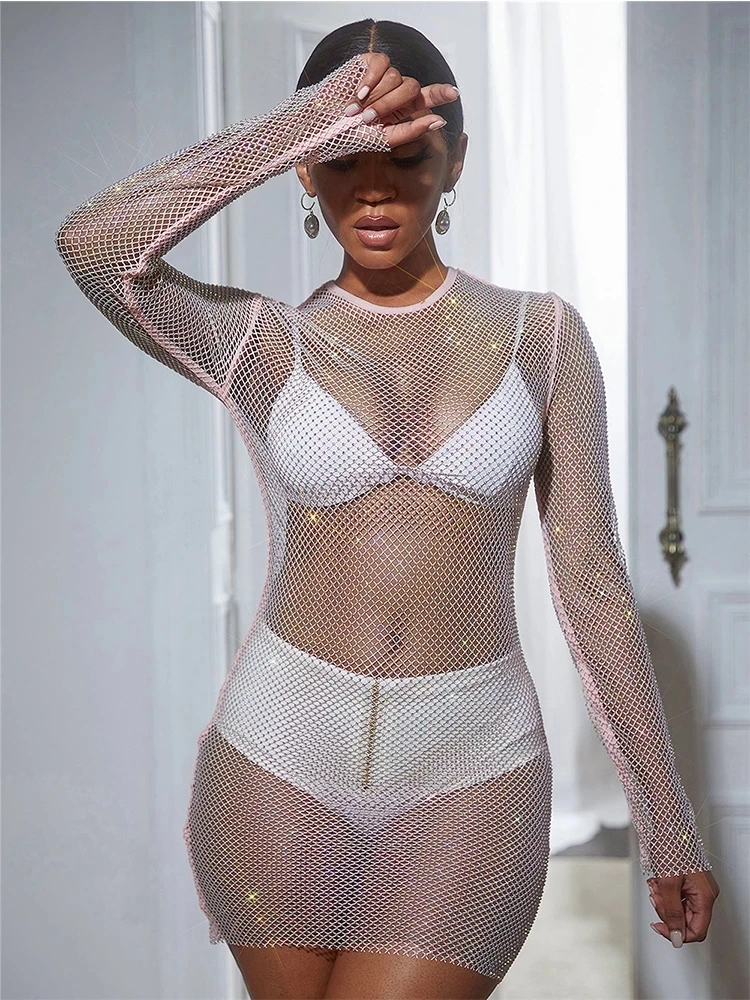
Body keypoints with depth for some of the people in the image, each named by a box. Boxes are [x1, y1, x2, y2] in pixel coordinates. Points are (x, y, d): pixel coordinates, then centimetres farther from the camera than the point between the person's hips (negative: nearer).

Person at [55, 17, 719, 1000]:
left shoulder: (541, 334, 2)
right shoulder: (259, 344, 1)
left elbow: (593, 583, 3)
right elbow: (92, 243, -19)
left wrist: (668, 819, 4)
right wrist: (309, 124, -20)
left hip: (469, 770, -1)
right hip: (279, 761, 1)